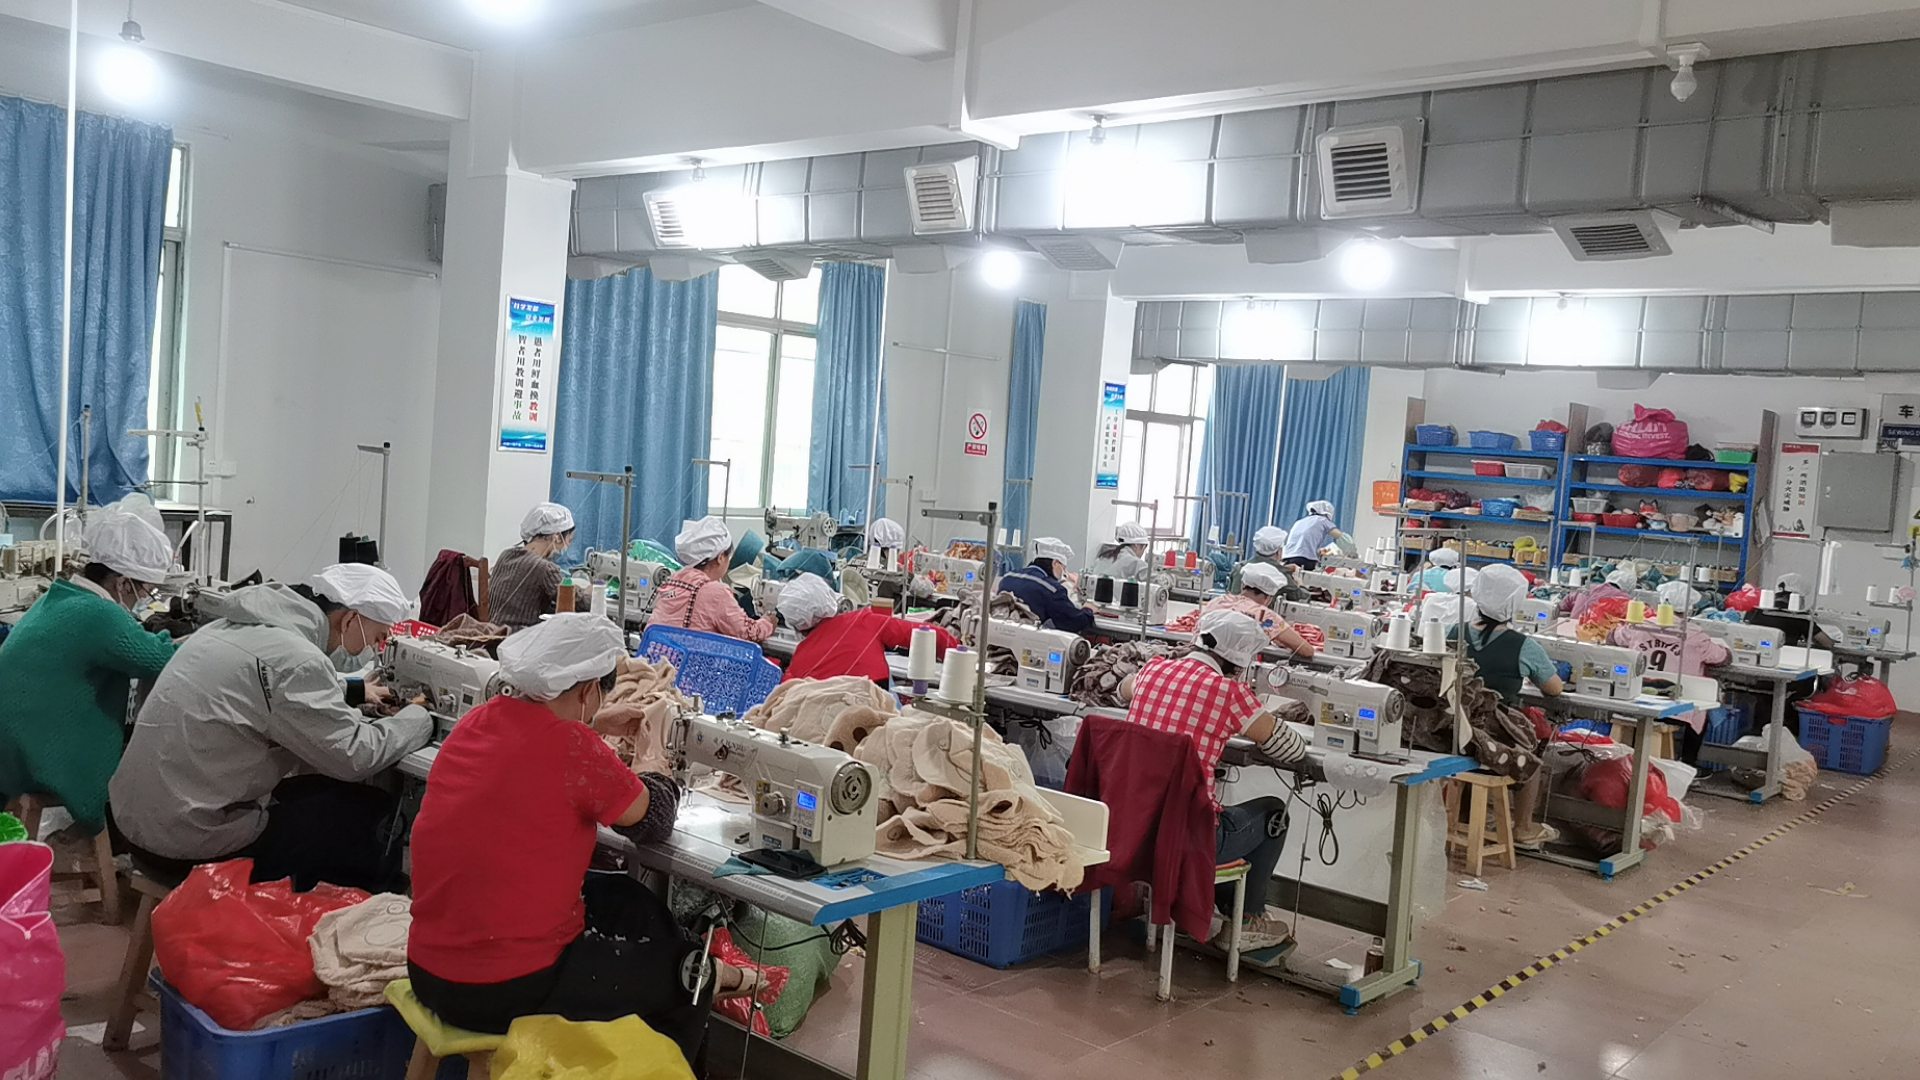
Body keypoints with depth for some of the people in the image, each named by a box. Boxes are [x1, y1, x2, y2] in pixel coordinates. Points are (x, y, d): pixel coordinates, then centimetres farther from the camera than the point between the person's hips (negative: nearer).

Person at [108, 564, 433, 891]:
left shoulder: (241, 624, 5)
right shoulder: (293, 657, -23)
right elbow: (355, 757, -18)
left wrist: (354, 691, 29)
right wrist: (420, 717, -3)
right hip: (189, 843, -9)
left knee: (325, 793, 23)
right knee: (373, 819, 1)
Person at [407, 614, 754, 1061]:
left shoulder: (478, 721, -1)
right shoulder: (572, 747, -23)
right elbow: (652, 820, -6)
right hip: (508, 994, -8)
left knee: (627, 902, 27)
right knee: (681, 981, 16)